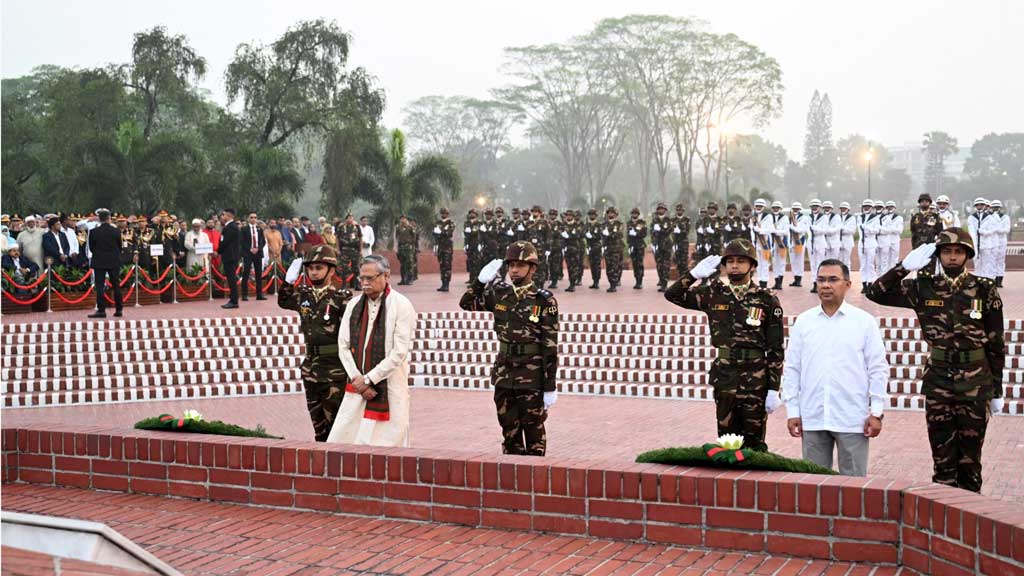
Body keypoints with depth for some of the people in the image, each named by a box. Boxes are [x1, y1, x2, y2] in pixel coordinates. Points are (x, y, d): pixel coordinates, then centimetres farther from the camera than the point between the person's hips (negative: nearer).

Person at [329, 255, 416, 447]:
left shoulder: (401, 305, -6)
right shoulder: (354, 304, 11)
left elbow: (399, 353, -12)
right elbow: (343, 345, 8)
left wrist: (368, 379, -11)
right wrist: (357, 379, -5)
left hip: (388, 388, -5)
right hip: (357, 387, 5)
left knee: (387, 442, -2)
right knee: (340, 440, 0)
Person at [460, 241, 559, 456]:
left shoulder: (544, 301, -9)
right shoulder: (499, 293, 4)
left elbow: (550, 347, -11)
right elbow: (466, 304, 16)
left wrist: (550, 387, -12)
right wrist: (482, 280, 0)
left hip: (532, 377, -5)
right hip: (504, 373, 5)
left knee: (533, 430, 5)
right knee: (509, 430, 13)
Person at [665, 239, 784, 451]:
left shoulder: (767, 300, -3)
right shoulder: (714, 294, 5)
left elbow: (775, 350, -4)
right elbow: (672, 294, 7)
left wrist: (774, 389, -7)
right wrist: (695, 274, -5)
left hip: (755, 380, -3)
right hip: (724, 376, 3)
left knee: (754, 442, 4)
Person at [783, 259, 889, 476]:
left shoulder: (864, 321, 1)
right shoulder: (803, 322, 7)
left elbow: (878, 369, 1)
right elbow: (792, 369, 8)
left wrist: (877, 412, -4)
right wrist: (792, 411, 4)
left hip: (852, 419, -2)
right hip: (812, 418, 2)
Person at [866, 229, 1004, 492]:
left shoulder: (985, 290, -3)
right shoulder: (924, 288, 1)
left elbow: (996, 344, 2)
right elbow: (875, 292, -2)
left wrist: (997, 391, 3)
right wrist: (905, 266, -10)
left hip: (975, 385, -1)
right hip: (937, 383, 1)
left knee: (970, 456, 9)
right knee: (942, 458, 8)